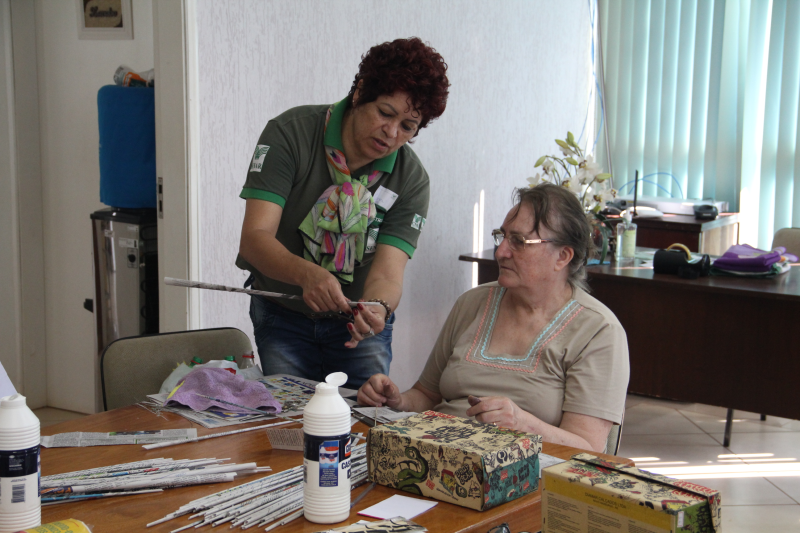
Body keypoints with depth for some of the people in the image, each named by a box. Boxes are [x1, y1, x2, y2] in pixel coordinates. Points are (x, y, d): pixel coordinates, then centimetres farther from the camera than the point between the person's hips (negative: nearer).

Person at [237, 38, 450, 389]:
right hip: (283, 313, -1)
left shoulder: (411, 180, -14)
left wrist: (377, 309, -47)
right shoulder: (290, 133, -19)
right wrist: (307, 273, -47)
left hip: (357, 321, 1)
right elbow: (255, 237, -27)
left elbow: (387, 271, -23)